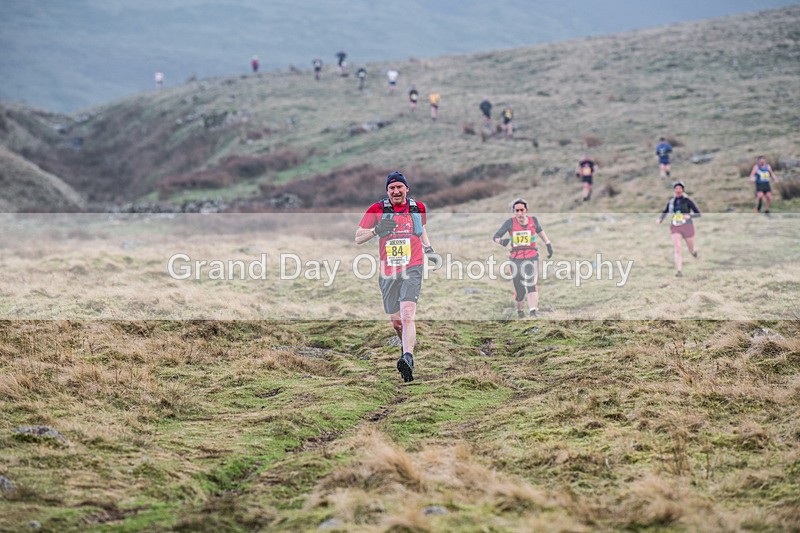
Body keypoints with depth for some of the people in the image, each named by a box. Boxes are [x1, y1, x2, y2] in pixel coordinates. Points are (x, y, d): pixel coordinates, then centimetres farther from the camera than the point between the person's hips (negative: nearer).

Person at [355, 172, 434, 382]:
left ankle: (408, 359, -35)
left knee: (407, 315, -21)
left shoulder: (418, 208, 7)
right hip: (388, 272, 2)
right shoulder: (377, 210, 1)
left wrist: (428, 246, 11)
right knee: (396, 322, 11)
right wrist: (376, 230, -15)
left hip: (412, 269, -2)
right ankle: (407, 343, 44)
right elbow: (358, 239, 3)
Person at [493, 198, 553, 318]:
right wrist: (501, 241, -25)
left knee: (531, 284, -21)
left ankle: (533, 312, -32)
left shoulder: (533, 220, 2)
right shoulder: (510, 223, -4)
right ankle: (520, 310, 34)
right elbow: (495, 237, -3)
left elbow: (539, 230, 25)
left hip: (531, 258, 0)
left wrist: (548, 244, 27)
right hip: (516, 259, 0)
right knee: (520, 291, 4)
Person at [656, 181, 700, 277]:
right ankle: (679, 271, -23)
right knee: (677, 249, -18)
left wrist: (689, 216, -26)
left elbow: (698, 214, -6)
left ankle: (694, 249, 53)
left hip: (687, 226, -2)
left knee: (692, 250, 14)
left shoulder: (687, 200, -6)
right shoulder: (671, 201, 6)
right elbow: (664, 213, 20)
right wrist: (659, 219, -2)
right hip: (675, 229, 2)